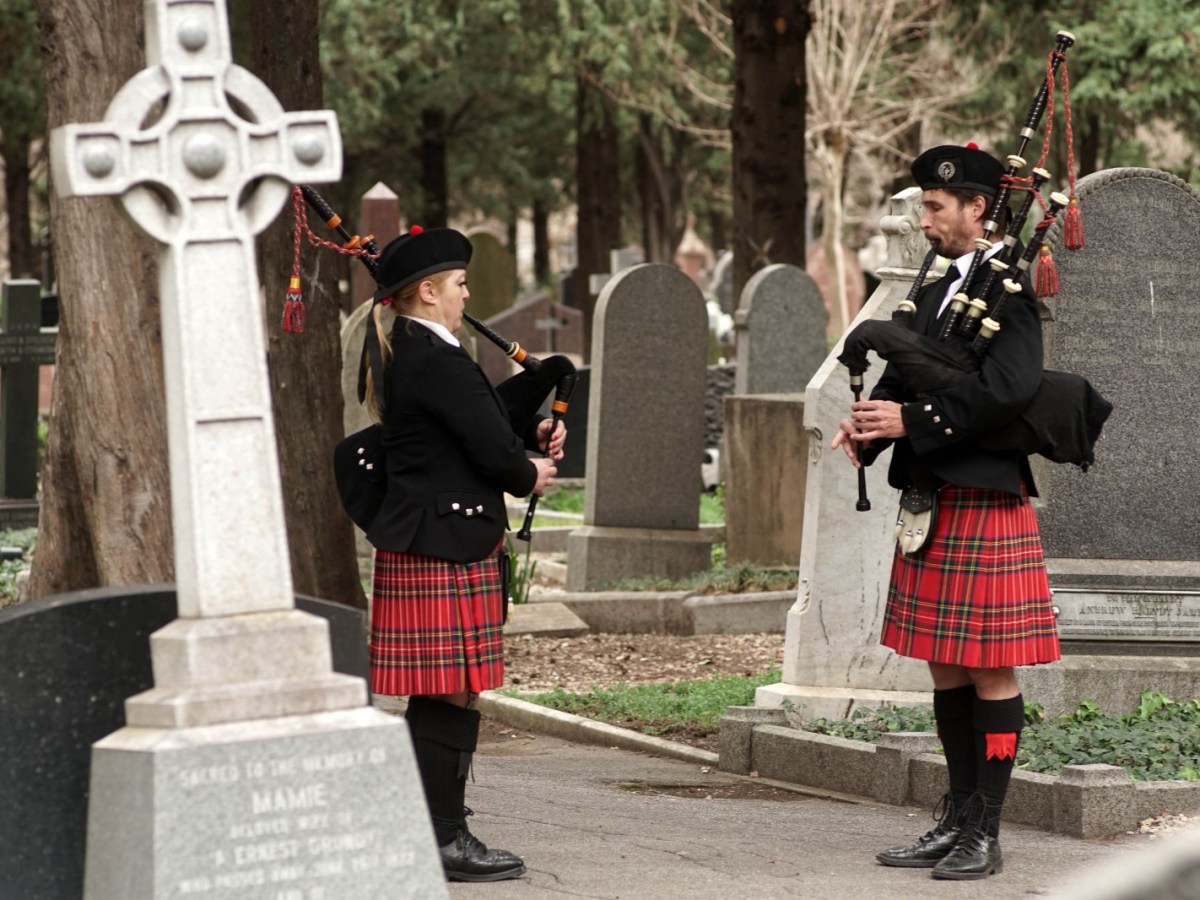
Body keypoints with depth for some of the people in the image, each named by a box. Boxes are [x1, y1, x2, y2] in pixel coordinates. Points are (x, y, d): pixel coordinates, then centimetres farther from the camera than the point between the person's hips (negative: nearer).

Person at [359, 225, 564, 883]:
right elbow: (490, 448, -18)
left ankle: (433, 830, 20)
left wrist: (533, 432, 5)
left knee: (437, 699, 14)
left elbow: (478, 416, 23)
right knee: (450, 697, -6)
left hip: (422, 545, 11)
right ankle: (444, 839, -2)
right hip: (445, 549, -11)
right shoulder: (435, 360, -17)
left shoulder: (401, 354, 16)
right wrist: (531, 475, 3)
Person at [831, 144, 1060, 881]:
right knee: (946, 667, 12)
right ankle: (959, 820, 20)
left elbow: (1010, 388, -23)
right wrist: (869, 427, -6)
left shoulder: (1009, 292, -10)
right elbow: (904, 379, 14)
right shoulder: (935, 293, 16)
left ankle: (985, 835, 1)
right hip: (930, 504, 9)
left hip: (985, 503, -9)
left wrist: (912, 418, -23)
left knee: (991, 670, -2)